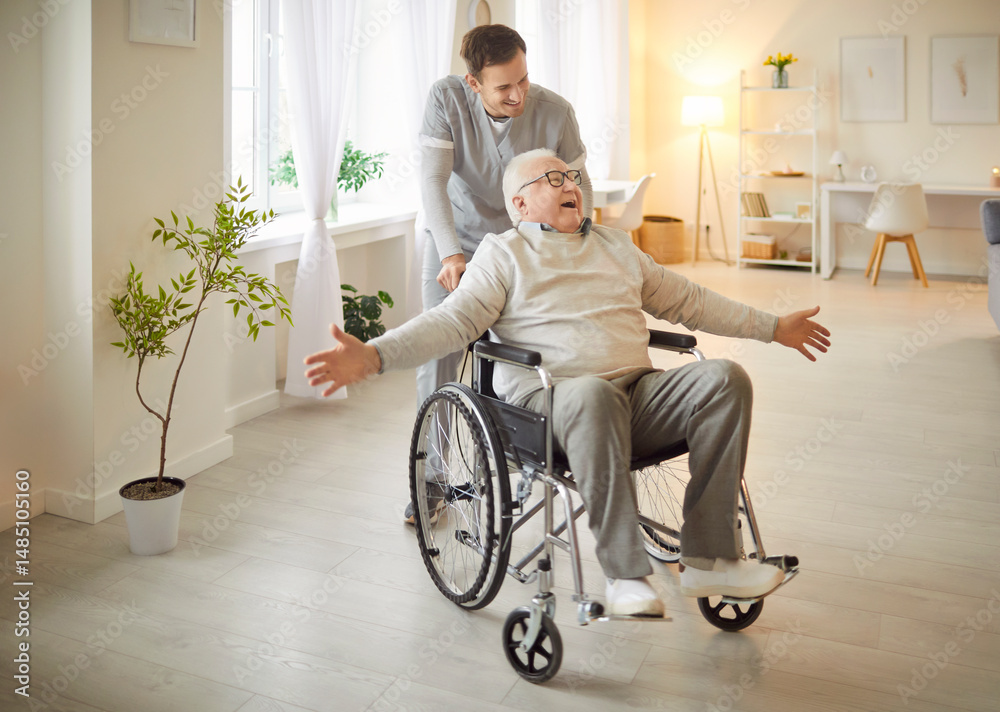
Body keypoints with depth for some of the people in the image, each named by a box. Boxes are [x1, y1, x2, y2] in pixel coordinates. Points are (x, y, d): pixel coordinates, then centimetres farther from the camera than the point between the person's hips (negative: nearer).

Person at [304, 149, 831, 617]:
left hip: (639, 394, 5)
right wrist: (373, 355, -19)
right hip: (550, 399, -5)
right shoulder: (502, 253, 12)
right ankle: (625, 575, -33)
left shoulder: (615, 247, 28)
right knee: (592, 392, -40)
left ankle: (708, 559, -18)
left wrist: (773, 327, 33)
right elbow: (452, 321, -2)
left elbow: (688, 301, 33)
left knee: (726, 379, -20)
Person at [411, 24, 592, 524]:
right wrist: (451, 253, -39)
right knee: (437, 362, -3)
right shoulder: (446, 98, -21)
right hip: (454, 243, 0)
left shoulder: (555, 113, -19)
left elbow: (577, 187, -8)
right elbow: (433, 180, -26)